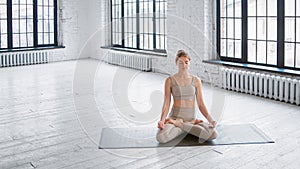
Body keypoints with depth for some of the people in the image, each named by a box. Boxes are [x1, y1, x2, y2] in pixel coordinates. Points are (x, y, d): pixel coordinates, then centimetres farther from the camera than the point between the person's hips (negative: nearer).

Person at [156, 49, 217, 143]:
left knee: (213, 134, -25)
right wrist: (162, 120, -19)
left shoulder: (196, 81, 5)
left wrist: (210, 119, -10)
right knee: (161, 138, -33)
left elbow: (201, 104, 5)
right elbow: (166, 104, -2)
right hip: (175, 117, -2)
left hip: (191, 119, 2)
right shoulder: (170, 80, 0)